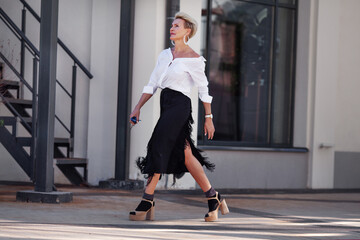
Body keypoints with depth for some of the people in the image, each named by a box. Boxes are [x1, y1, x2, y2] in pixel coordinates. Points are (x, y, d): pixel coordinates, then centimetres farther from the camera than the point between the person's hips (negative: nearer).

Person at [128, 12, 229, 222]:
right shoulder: (165, 55, 15)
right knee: (185, 154, 8)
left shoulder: (193, 59, -5)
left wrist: (208, 118, 0)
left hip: (179, 105, -7)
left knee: (158, 148, -13)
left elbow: (204, 90, -1)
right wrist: (138, 107, 7)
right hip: (166, 104, 7)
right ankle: (214, 198, 16)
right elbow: (152, 84, 15)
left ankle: (147, 201, -10)